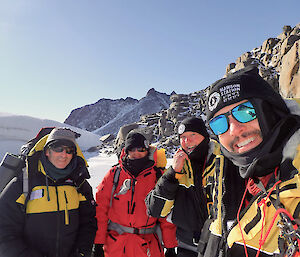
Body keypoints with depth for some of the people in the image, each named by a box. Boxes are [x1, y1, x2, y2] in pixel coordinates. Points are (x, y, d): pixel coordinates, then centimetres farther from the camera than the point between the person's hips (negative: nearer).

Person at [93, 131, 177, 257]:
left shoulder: (158, 176, -3)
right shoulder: (114, 175, -2)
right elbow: (100, 208, -1)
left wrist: (170, 246, 2)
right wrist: (98, 242, -3)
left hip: (148, 244, 0)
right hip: (115, 243, 1)